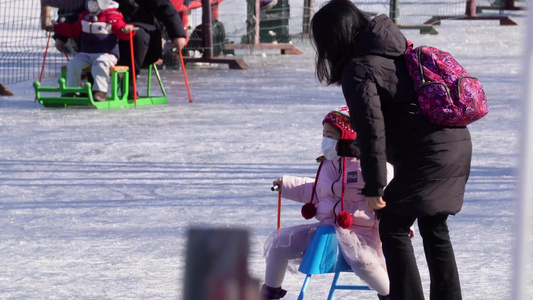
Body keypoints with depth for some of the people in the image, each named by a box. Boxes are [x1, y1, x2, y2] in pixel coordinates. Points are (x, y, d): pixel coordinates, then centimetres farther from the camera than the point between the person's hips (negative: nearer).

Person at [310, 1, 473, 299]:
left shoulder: (359, 70, -13)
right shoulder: (398, 50, 13)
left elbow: (372, 131, -16)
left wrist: (374, 186, -12)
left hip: (426, 155, -9)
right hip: (457, 142, 9)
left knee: (393, 228, 3)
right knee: (434, 228, 19)